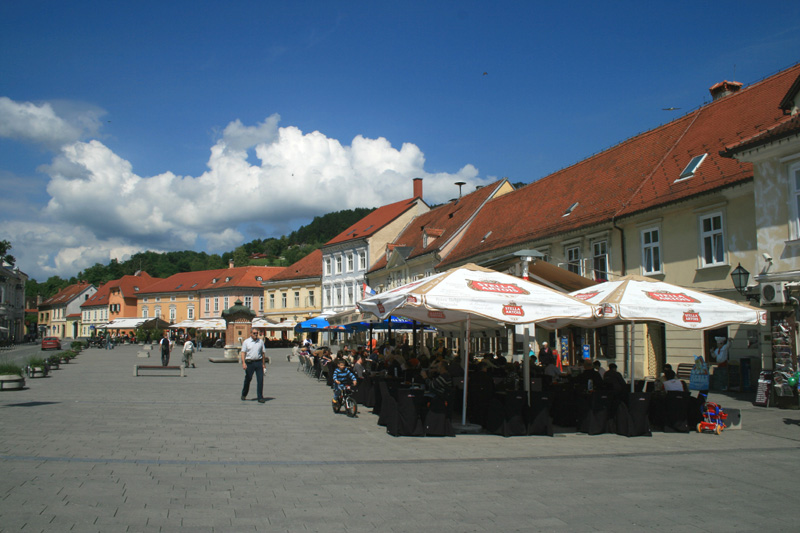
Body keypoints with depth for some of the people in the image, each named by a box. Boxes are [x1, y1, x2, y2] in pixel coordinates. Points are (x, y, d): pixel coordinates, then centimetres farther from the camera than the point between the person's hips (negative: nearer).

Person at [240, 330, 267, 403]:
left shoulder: (261, 341, 10)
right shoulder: (246, 342, 2)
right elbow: (243, 353, -3)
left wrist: (264, 364, 14)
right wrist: (243, 363, -16)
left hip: (258, 362, 2)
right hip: (249, 363, -2)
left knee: (260, 380, -6)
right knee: (248, 379, 8)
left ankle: (260, 398, -2)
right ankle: (244, 395, 29)